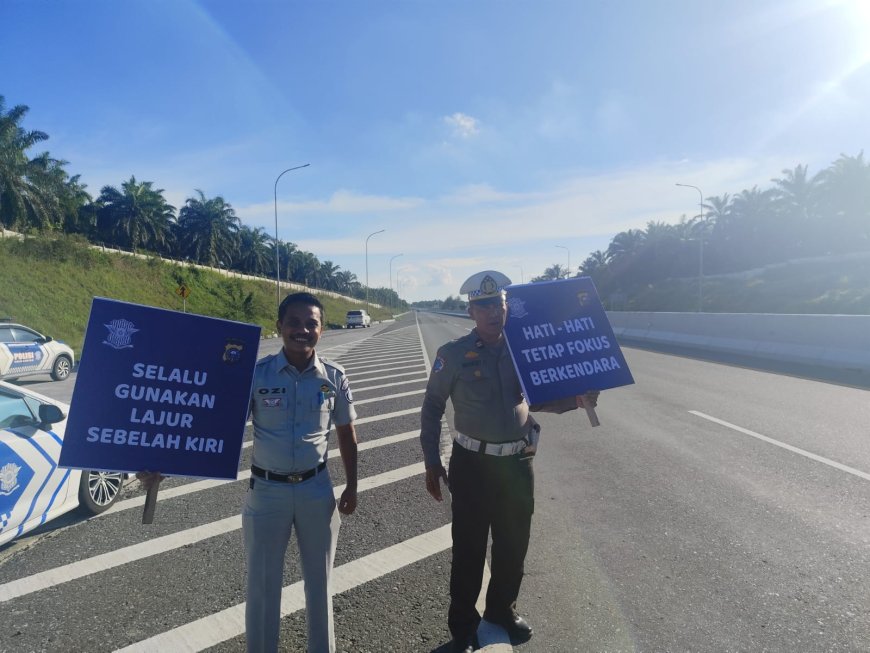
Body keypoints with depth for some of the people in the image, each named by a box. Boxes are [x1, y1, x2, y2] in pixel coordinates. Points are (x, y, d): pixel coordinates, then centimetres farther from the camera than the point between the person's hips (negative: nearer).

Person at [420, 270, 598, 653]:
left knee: (513, 545, 18)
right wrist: (432, 464, -3)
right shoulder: (453, 355, -10)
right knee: (468, 548, 8)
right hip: (472, 464, -3)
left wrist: (576, 400, -7)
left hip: (517, 462, 4)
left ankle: (502, 609, 43)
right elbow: (432, 410, -2)